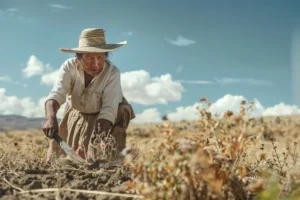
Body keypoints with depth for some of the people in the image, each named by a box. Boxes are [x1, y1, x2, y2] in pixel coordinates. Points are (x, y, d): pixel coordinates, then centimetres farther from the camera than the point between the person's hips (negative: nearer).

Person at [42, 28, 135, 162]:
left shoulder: (112, 73, -31)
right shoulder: (69, 67, -25)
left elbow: (108, 109, -37)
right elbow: (56, 95, -37)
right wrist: (51, 118, -58)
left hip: (103, 119, -2)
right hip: (76, 116, 2)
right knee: (55, 161, 1)